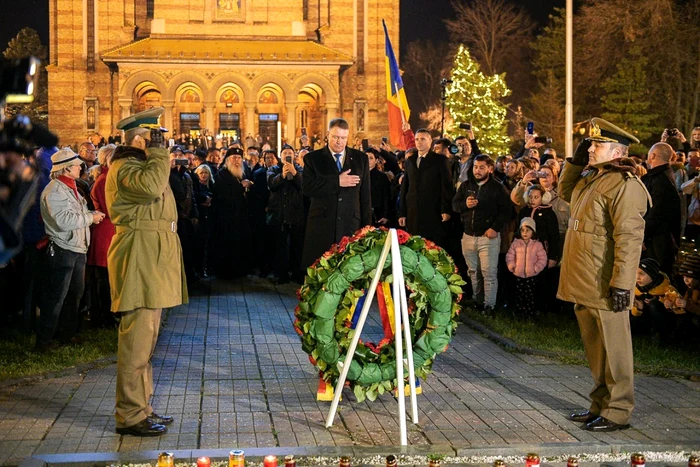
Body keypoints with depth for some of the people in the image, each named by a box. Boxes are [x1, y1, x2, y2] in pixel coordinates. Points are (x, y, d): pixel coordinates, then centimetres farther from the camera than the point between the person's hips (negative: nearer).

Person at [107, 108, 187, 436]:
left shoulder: (139, 164, 22)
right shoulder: (124, 168, -12)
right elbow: (150, 186, -33)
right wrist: (158, 151, -22)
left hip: (152, 257, 11)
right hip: (139, 257, -11)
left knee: (145, 337, 14)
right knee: (137, 338, -10)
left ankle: (141, 408, 22)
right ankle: (130, 415, -5)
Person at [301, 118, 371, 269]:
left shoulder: (360, 158, 11)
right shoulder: (313, 158, 6)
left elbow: (365, 195, 11)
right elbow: (306, 188, -8)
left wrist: (367, 227, 8)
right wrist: (337, 182, -14)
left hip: (351, 226, 1)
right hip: (321, 226, -1)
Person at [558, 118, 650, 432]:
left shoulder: (624, 185, -18)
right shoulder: (591, 178, 12)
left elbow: (630, 239, -23)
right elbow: (565, 191, 33)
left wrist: (621, 284, -25)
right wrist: (575, 161, 17)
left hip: (605, 287, -10)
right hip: (584, 284, 10)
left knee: (612, 350, 1)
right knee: (594, 348, 17)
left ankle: (618, 412, 11)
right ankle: (600, 405, 29)